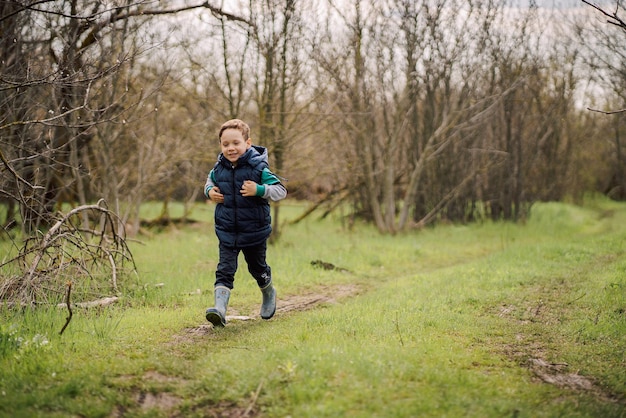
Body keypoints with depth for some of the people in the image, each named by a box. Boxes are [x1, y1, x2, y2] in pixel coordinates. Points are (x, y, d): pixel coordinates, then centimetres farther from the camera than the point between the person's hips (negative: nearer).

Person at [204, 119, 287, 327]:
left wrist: (259, 190, -30)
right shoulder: (219, 168, -2)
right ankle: (220, 308, -17)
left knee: (258, 268, 18)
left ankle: (268, 295, 47)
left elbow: (281, 190, -15)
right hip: (227, 232, 2)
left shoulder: (258, 167, -15)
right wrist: (209, 191, 0)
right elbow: (210, 181, 22)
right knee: (224, 270, -10)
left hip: (254, 231, -2)